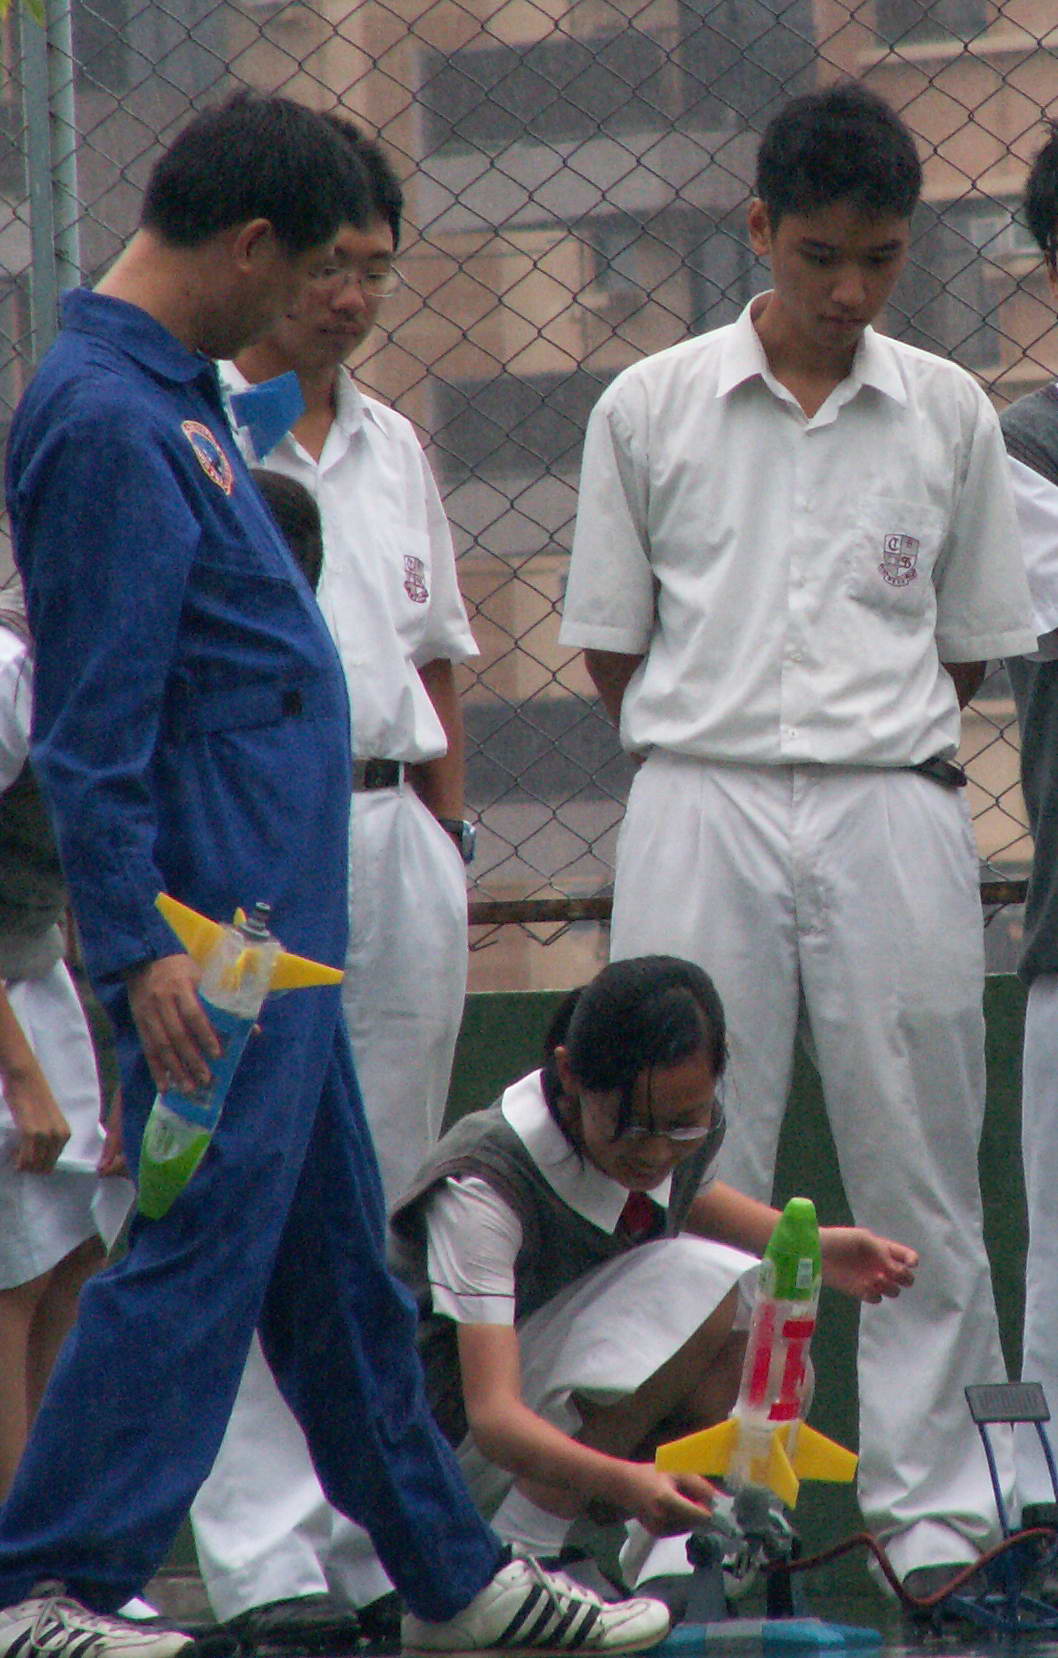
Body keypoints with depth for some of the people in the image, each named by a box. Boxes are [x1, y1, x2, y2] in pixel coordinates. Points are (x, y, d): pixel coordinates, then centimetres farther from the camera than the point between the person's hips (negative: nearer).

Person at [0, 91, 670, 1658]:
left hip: (284, 916, 10)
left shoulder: (177, 396, 15)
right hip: (214, 929, -10)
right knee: (198, 1250, -9)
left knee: (335, 1254, 14)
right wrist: (136, 946, -24)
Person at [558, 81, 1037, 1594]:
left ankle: (931, 1500, 6)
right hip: (702, 810, -1)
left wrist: (870, 748, 8)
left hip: (892, 809, 1)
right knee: (699, 1179, 0)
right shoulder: (650, 409, 4)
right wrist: (731, 752, 7)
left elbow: (972, 646, 14)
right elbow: (611, 646, 9)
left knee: (917, 1172, 0)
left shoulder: (948, 415, 7)